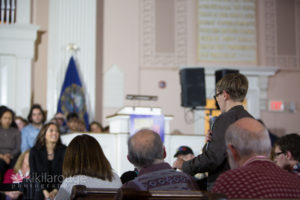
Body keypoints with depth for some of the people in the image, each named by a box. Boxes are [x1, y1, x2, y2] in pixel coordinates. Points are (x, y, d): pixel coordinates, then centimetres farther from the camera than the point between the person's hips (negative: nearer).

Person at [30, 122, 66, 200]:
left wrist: (55, 191, -13)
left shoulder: (64, 151, 5)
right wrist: (45, 192, -12)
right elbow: (33, 175, 1)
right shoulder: (34, 151, 6)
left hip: (59, 191, 0)